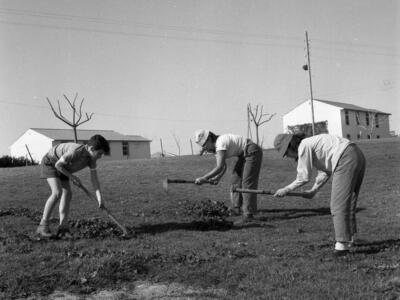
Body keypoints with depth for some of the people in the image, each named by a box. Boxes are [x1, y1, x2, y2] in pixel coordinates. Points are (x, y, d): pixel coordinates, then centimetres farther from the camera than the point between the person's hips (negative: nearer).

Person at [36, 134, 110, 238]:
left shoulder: (91, 158, -12)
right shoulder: (76, 151, -37)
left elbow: (94, 177, -9)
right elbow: (58, 164, -26)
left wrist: (99, 196, -18)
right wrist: (71, 176, -18)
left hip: (61, 168, 8)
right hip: (50, 162, -8)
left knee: (67, 194, -2)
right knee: (57, 193, -22)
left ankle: (63, 227, 0)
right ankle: (43, 226, -15)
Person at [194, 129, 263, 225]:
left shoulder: (220, 143, -26)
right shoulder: (214, 147, 4)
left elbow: (220, 167, -33)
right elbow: (224, 166, 7)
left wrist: (203, 179, -30)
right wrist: (217, 178, -8)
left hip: (253, 152, -10)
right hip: (243, 155, 10)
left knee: (247, 183, -13)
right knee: (236, 179, 11)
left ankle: (248, 215, -12)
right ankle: (236, 208, 18)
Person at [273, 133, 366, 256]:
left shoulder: (304, 146, -6)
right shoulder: (312, 144, 22)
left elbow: (304, 177, -5)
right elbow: (325, 172, 25)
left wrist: (286, 189, 4)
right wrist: (313, 190, 26)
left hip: (346, 159, -10)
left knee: (339, 203, -6)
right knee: (348, 201, 17)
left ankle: (342, 244, -6)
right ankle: (348, 238, 26)